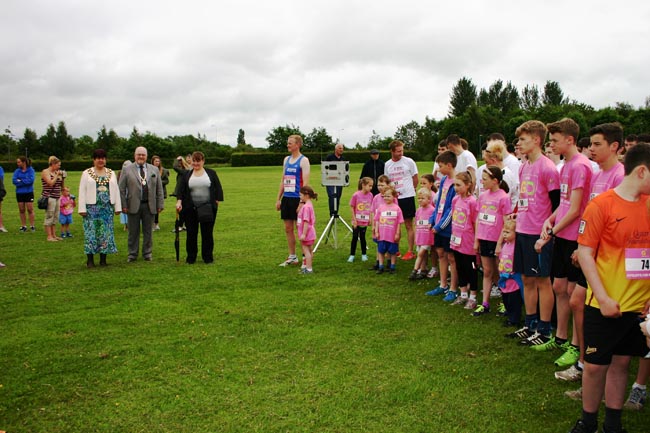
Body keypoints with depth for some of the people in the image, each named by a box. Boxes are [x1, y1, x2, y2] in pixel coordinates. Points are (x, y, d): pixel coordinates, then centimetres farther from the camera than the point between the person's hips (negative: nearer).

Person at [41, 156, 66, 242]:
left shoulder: (56, 172, 14)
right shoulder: (45, 172, -6)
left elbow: (62, 186, 18)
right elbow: (51, 183, -18)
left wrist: (63, 177, 3)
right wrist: (57, 175, -10)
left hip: (57, 197, 8)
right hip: (49, 197, -8)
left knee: (55, 217, 10)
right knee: (49, 217, -4)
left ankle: (54, 235, 16)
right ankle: (49, 236, -1)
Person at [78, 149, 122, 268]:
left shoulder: (111, 173, 12)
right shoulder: (86, 173, 4)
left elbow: (116, 190, 10)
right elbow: (82, 191, -1)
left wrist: (117, 207, 4)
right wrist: (82, 208, -8)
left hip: (107, 208, 3)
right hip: (91, 208, -2)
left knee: (106, 232, 3)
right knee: (90, 232, -2)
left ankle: (103, 259, 11)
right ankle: (90, 260, 5)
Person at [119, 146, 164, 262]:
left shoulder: (154, 170, 9)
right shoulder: (127, 170, 2)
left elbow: (159, 189, 8)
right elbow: (122, 189, 0)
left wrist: (160, 204, 2)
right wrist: (123, 205, -7)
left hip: (149, 206, 2)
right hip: (133, 205, -2)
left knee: (148, 231, 9)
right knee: (133, 232, 6)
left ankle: (147, 253, 21)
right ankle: (132, 254, 18)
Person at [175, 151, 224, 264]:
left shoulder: (211, 173, 4)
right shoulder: (186, 175, 7)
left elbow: (218, 189, 3)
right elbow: (181, 190, 0)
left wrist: (217, 202, -5)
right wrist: (179, 201, -16)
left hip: (208, 209, -1)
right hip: (190, 209, 1)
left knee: (207, 233, 4)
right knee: (191, 233, 6)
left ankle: (208, 257, 14)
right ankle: (191, 258, 16)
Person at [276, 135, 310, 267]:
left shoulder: (303, 160, -7)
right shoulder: (286, 159, 14)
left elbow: (305, 182, -14)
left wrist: (301, 202, -20)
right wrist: (278, 199, 13)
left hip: (297, 198, -7)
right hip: (286, 198, 7)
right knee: (288, 229, 10)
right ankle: (292, 257, 19)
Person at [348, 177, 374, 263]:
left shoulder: (370, 195, -4)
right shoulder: (356, 195, -15)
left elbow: (370, 208, 6)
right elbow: (352, 207, -8)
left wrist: (370, 219, 5)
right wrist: (354, 220, -9)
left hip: (365, 221, 3)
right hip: (357, 221, -3)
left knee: (362, 237, 12)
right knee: (355, 237, 5)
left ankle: (364, 254, 25)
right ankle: (352, 255, 15)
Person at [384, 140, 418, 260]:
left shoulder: (409, 162, -5)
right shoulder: (387, 165, 6)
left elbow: (415, 178, 4)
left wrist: (411, 190, 6)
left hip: (407, 197, -4)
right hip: (394, 198, 4)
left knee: (409, 225, 1)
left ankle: (410, 252, 6)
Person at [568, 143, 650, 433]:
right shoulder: (601, 205, -12)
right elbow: (585, 253, -12)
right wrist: (603, 298, -15)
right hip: (604, 305, -4)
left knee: (621, 362, 14)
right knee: (595, 365, 6)